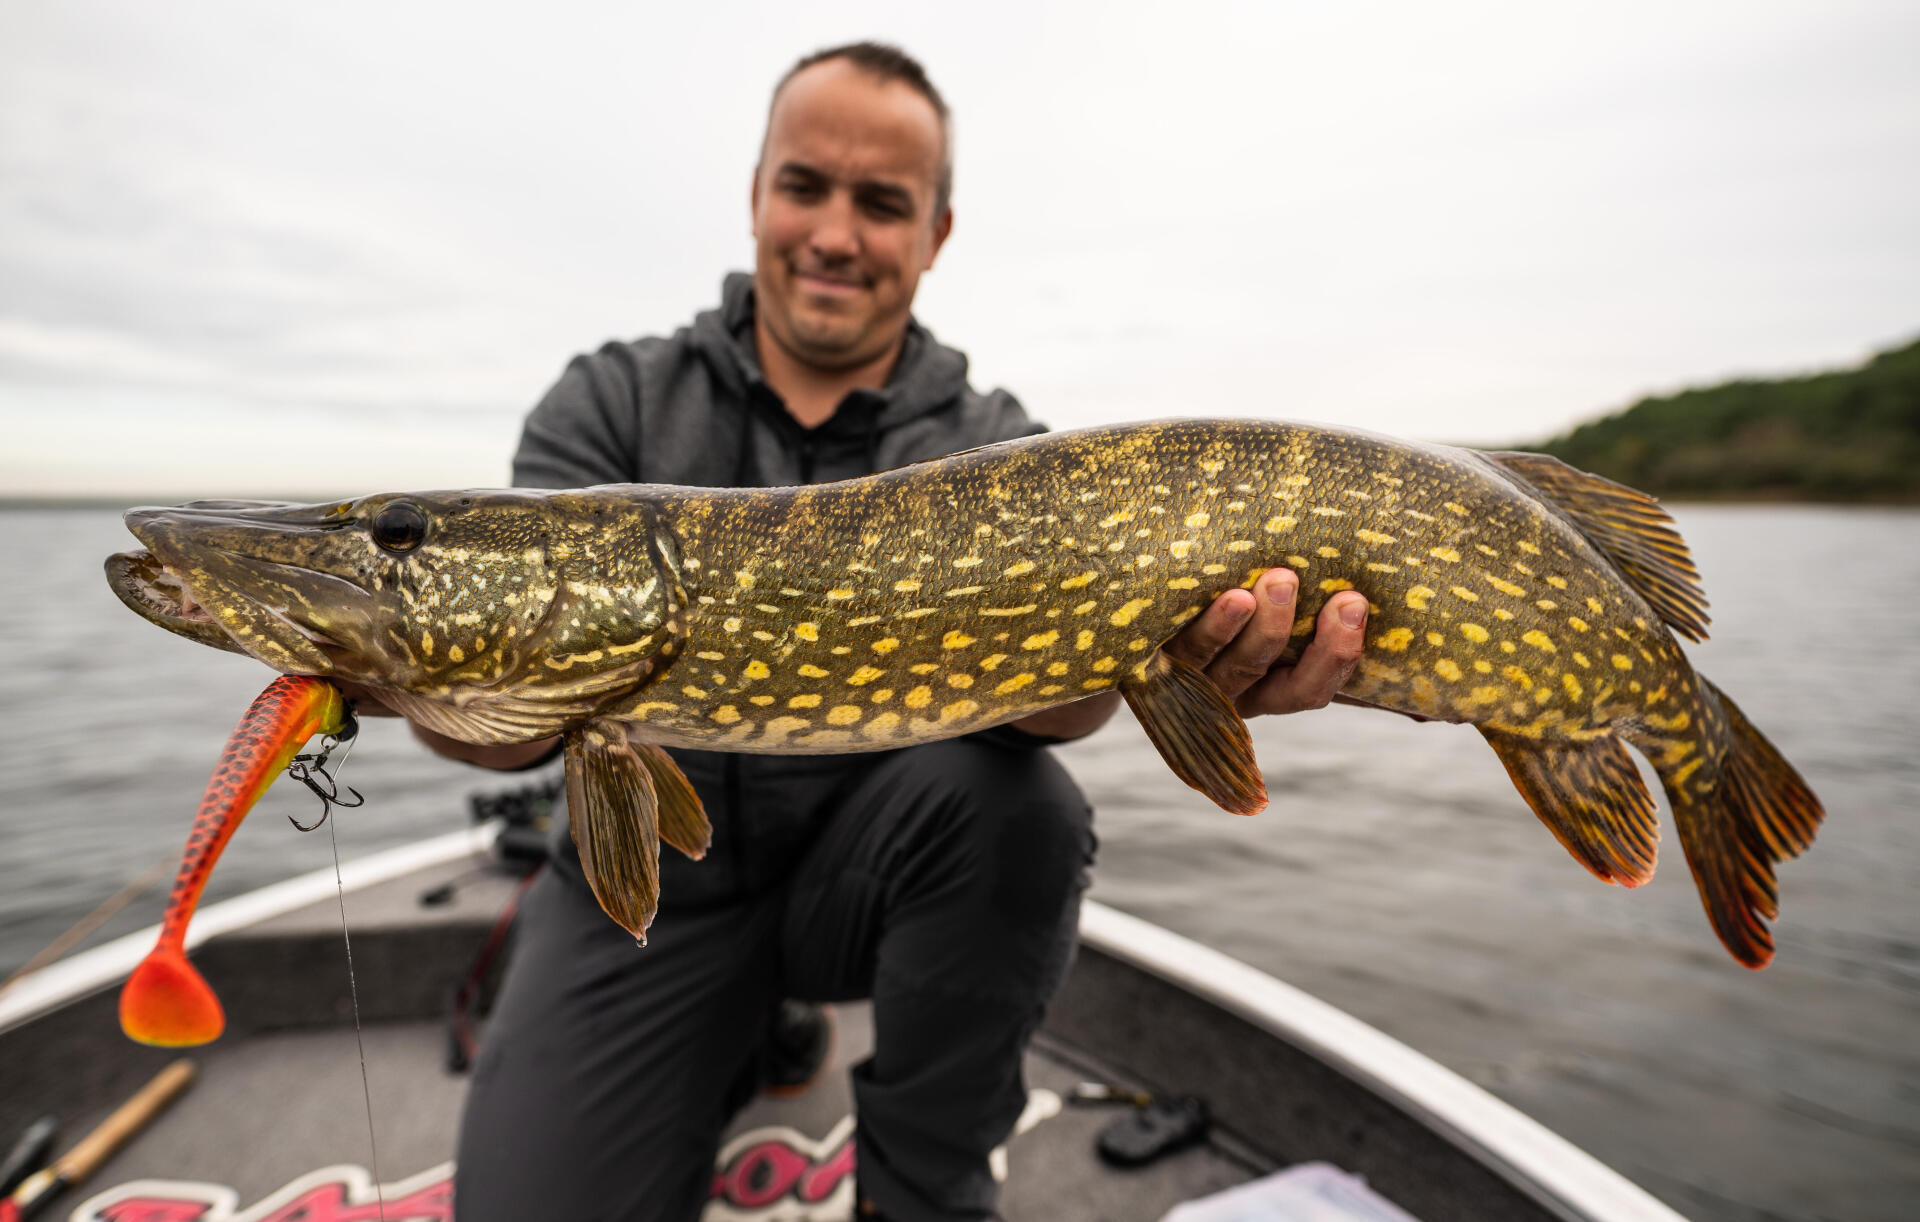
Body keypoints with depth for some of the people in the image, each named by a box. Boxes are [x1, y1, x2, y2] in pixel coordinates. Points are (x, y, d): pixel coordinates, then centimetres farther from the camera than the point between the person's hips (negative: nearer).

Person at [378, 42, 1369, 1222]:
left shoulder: (991, 444, -4)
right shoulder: (612, 401, -4)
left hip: (876, 858, 0)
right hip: (652, 877, 1)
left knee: (1016, 797, -30)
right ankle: (743, 1033, 19)